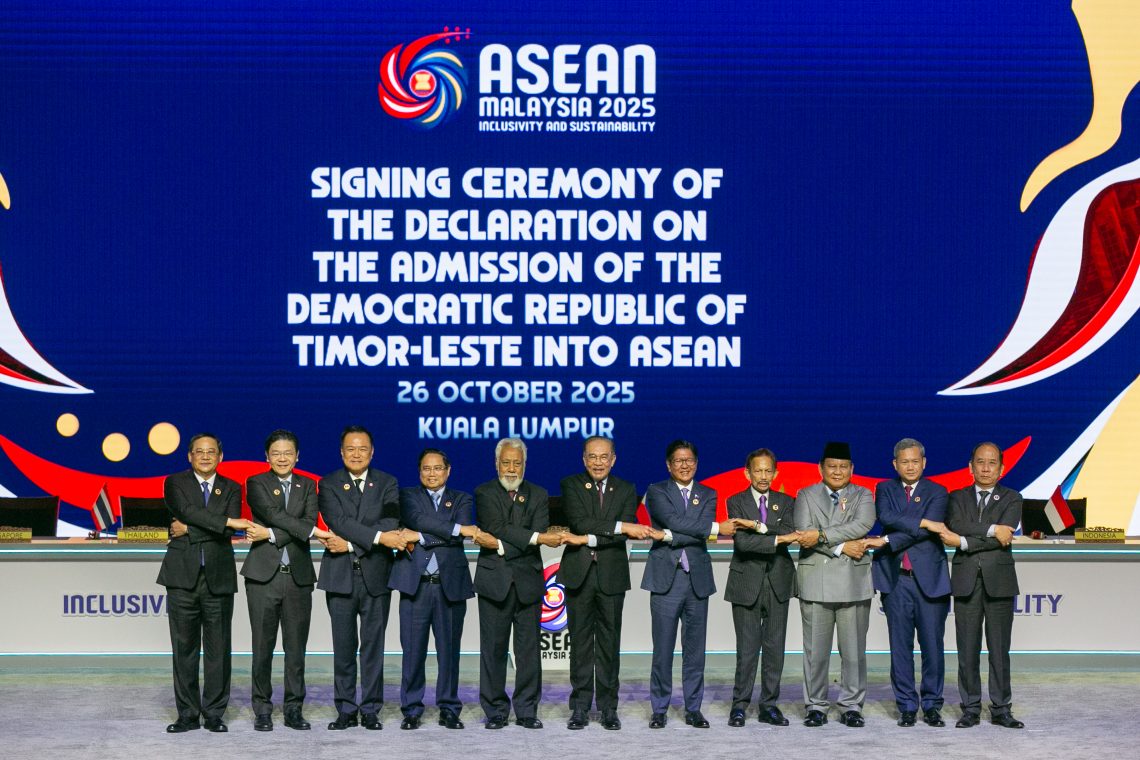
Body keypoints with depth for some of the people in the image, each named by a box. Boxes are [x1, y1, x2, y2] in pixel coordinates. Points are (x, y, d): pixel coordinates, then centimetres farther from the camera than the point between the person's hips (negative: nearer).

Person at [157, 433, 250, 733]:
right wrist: (227, 521, -17)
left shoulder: (231, 489, 10)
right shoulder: (175, 483, 6)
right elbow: (188, 511, -14)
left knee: (218, 649, 2)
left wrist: (188, 531, -9)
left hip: (218, 577, 1)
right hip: (183, 576, -1)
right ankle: (187, 714, 9)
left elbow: (229, 532, -4)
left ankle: (215, 714, 9)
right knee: (184, 648, 2)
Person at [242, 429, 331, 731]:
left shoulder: (308, 486, 12)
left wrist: (271, 534, -13)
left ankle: (294, 709, 11)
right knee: (263, 647, 1)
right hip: (264, 575, -2)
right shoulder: (256, 483, 3)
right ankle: (262, 709, 10)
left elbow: (309, 521, -4)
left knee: (296, 647, 4)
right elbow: (274, 514, -13)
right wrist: (315, 532, -18)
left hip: (298, 576, 2)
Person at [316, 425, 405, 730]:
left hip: (375, 575, 0)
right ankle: (346, 710, 11)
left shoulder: (387, 484, 7)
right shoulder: (328, 484, 4)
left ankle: (371, 710, 9)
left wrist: (351, 543, -15)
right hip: (340, 576, 0)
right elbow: (339, 521, -12)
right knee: (343, 647, 4)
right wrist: (378, 537, -20)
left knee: (373, 645, 3)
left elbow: (390, 523, -7)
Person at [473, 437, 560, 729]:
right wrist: (537, 538, -19)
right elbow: (498, 528, -13)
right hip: (494, 581, -2)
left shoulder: (538, 495, 10)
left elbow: (539, 532, -5)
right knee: (493, 648, 1)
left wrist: (500, 545, -16)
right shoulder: (484, 493, 3)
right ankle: (495, 711, 9)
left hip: (528, 581, 2)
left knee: (529, 649, 3)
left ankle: (527, 711, 10)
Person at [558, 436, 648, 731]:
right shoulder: (571, 485, 2)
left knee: (609, 642, 4)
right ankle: (580, 707, 9)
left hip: (612, 574, 1)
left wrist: (586, 539, -17)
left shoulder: (626, 490, 5)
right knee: (581, 641, 3)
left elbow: (626, 534, -8)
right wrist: (621, 526, -21)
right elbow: (580, 521, -15)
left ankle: (608, 707, 10)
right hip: (579, 573, -1)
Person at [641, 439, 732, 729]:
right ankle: (659, 709, 7)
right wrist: (717, 528, -14)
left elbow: (701, 534, -4)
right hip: (666, 578, -3)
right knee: (663, 648, -2)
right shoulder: (656, 492, 3)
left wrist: (667, 536, -14)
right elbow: (674, 520, -14)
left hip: (697, 578, 3)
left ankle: (693, 709, 13)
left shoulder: (707, 495, 12)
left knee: (695, 649, 6)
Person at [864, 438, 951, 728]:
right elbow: (886, 517, -10)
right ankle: (907, 706, 10)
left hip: (929, 578, -1)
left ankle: (931, 706, 11)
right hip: (896, 579, 1)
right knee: (900, 646, 3)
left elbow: (928, 532, -11)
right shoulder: (885, 489, 11)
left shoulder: (936, 492, 4)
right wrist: (923, 522, -17)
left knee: (932, 645, 1)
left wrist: (885, 541, -14)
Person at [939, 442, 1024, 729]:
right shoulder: (958, 498, 11)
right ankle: (971, 708, 9)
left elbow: (1004, 537, -9)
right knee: (967, 650, 2)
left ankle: (1001, 709, 7)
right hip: (966, 581, 1)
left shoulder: (1011, 499, 6)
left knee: (999, 649, 1)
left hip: (999, 581, -1)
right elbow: (955, 526, -9)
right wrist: (992, 529, -16)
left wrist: (963, 541, -11)